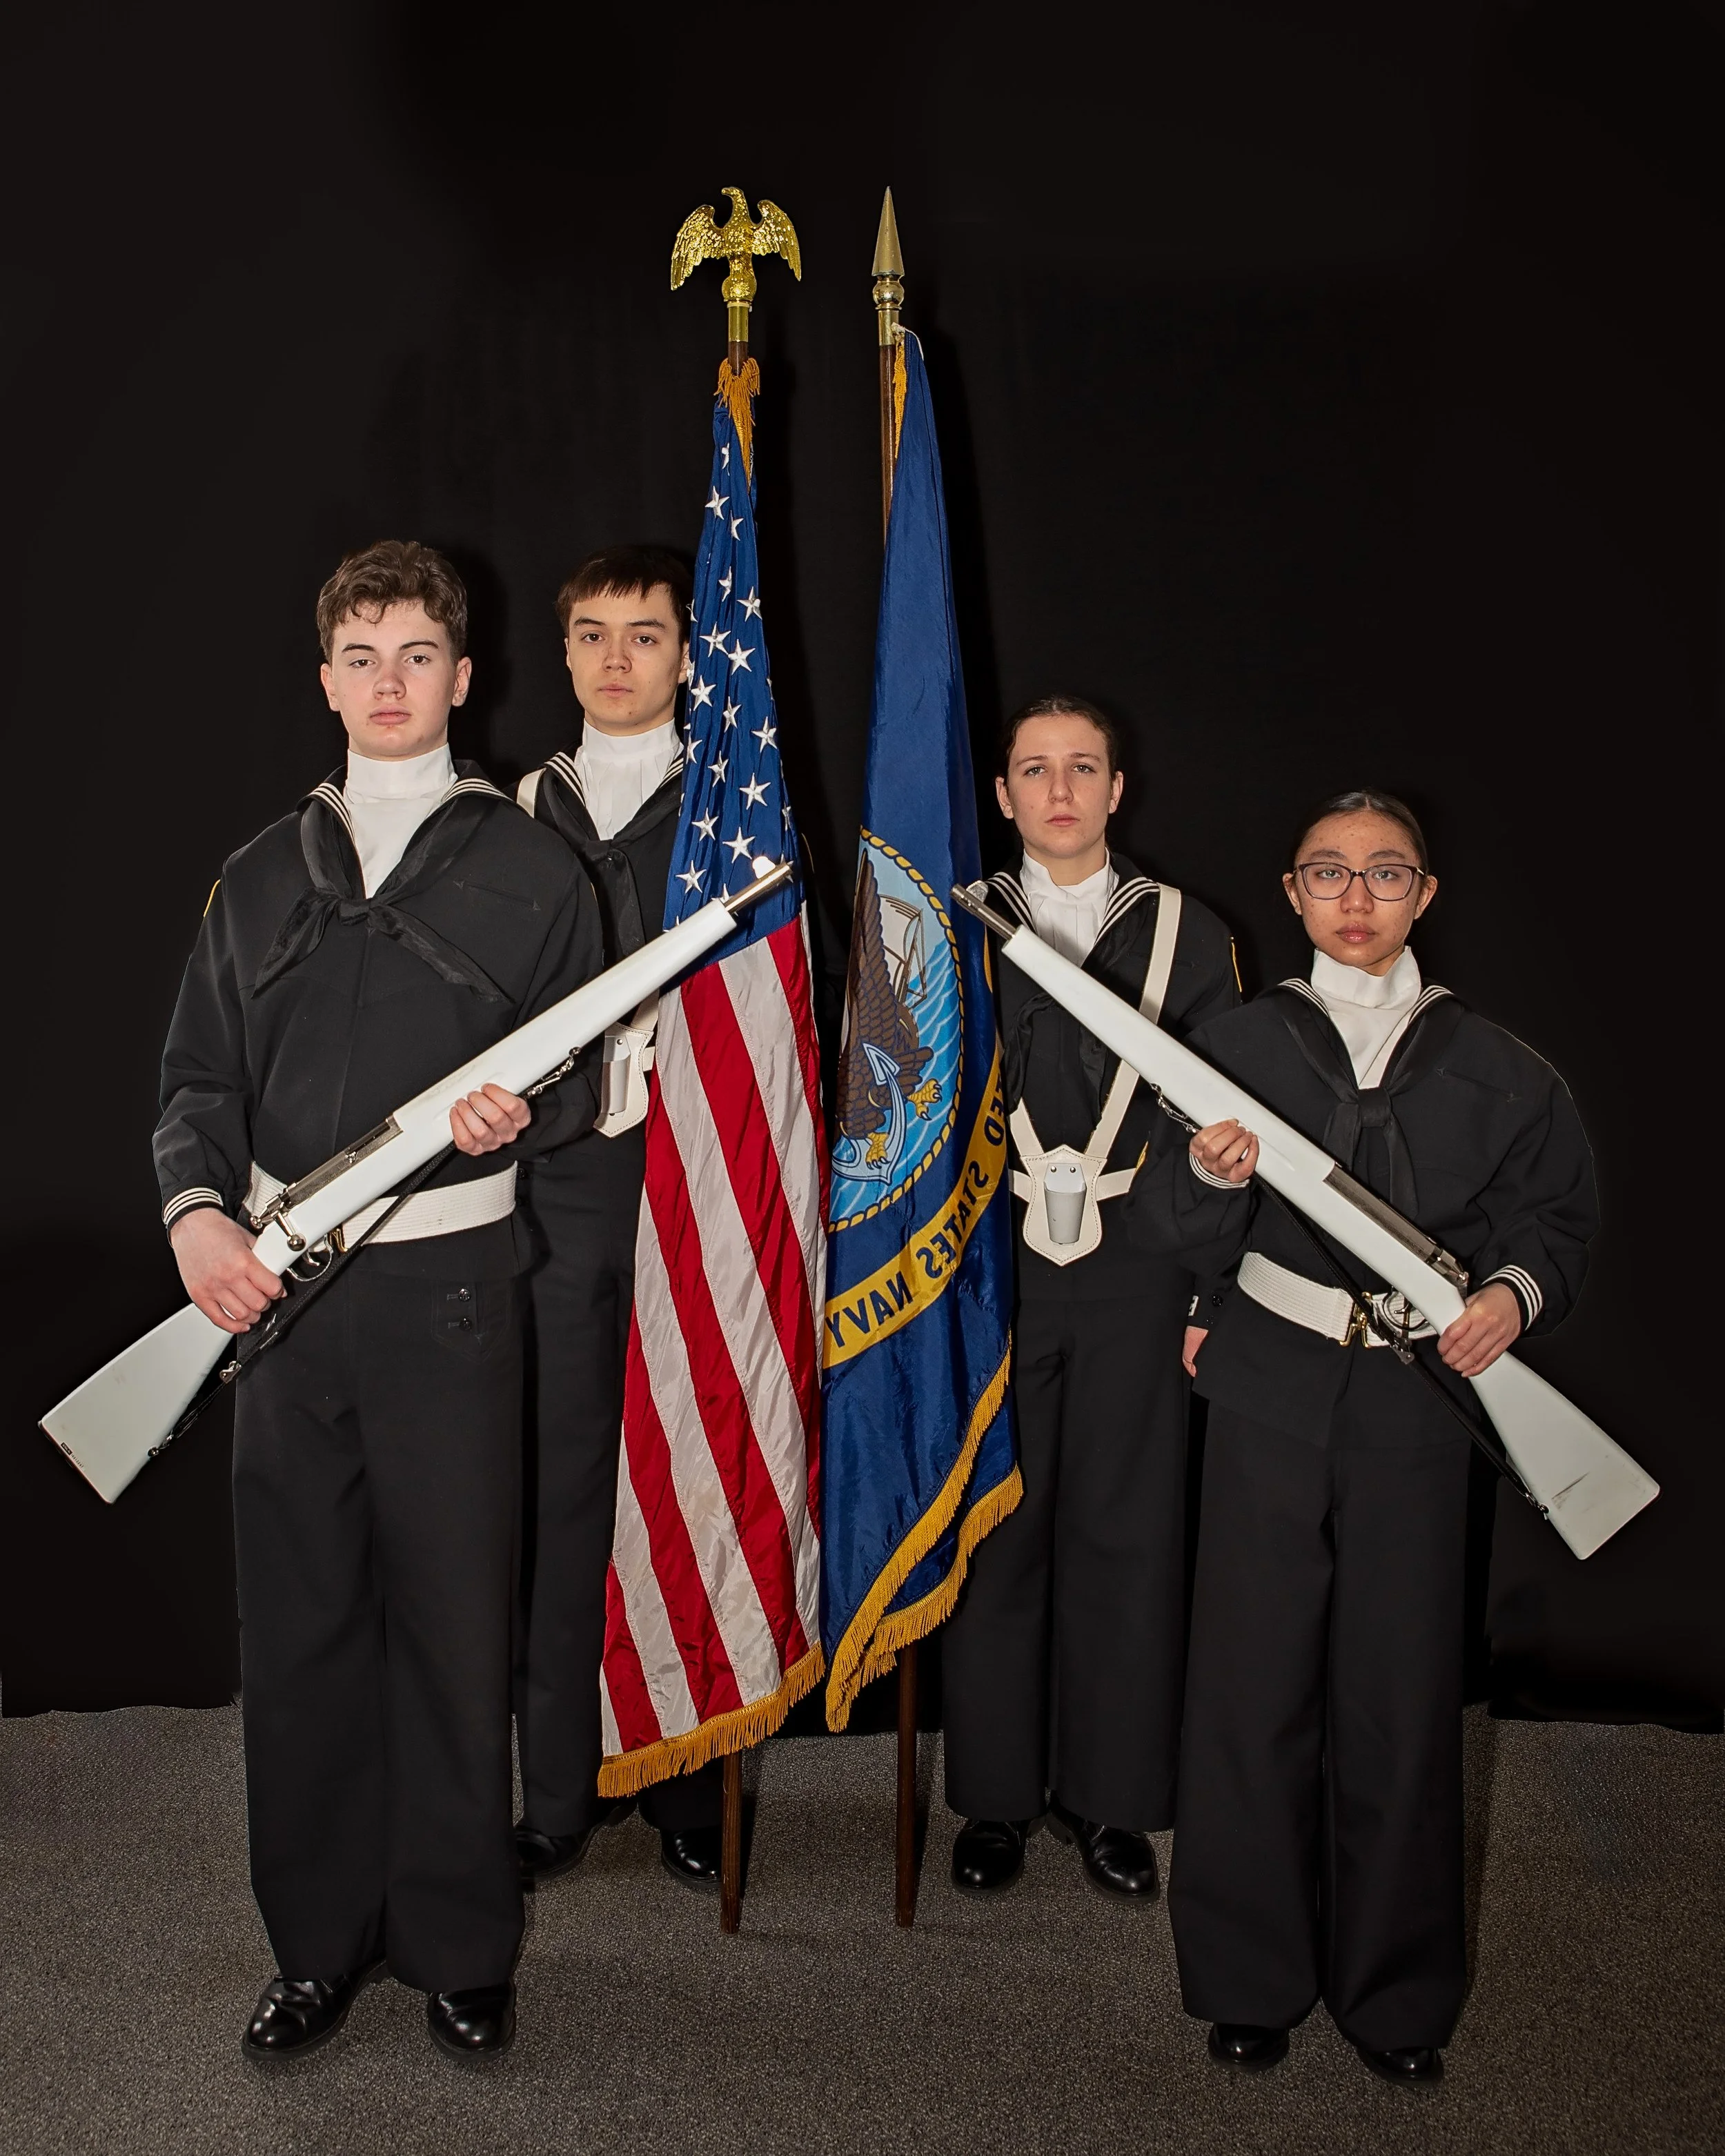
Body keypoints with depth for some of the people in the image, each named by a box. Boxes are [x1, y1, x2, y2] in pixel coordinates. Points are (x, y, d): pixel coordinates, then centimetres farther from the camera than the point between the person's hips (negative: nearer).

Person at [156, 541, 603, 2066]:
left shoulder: (529, 868, 5)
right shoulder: (265, 876, 14)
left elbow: (587, 1082, 5)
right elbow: (203, 1079, 10)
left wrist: (521, 1115, -16)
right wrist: (196, 1208, -8)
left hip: (448, 1285, -3)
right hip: (279, 1283, 3)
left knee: (455, 1621, 3)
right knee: (299, 1620, 9)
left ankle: (459, 1946, 21)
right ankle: (319, 1941, 26)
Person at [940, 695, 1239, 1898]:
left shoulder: (1190, 935, 7)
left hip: (1135, 1268, 0)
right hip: (991, 1265, 0)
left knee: (1127, 1531, 6)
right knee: (995, 1524, 6)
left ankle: (1109, 1792, 23)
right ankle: (997, 1791, 23)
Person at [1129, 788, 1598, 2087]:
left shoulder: (1491, 1067, 7)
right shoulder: (1239, 1045, 4)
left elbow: (1559, 1214, 13)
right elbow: (1173, 1235, -1)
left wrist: (1515, 1292, -7)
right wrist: (1209, 1176, -23)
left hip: (1416, 1404, 1)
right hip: (1269, 1395, 0)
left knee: (1402, 1698, 5)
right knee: (1257, 1693, 3)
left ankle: (1396, 1993, 24)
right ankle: (1251, 1980, 21)